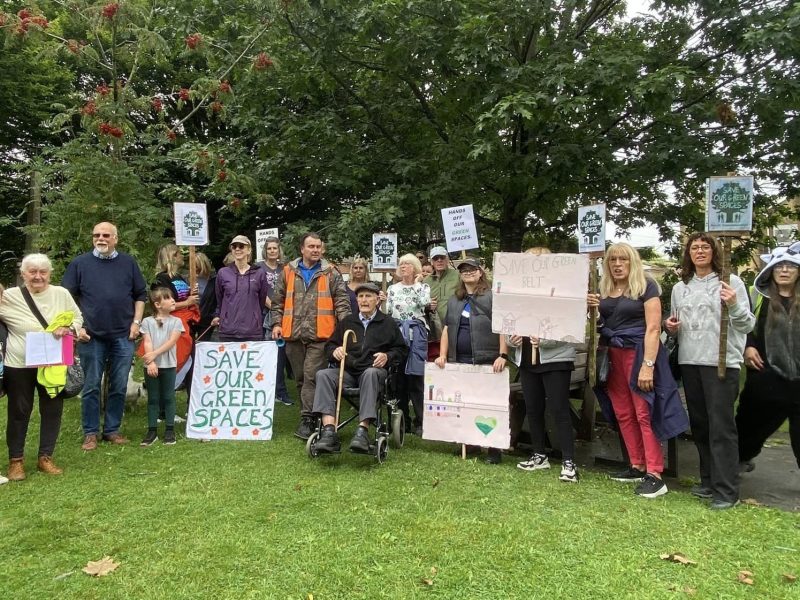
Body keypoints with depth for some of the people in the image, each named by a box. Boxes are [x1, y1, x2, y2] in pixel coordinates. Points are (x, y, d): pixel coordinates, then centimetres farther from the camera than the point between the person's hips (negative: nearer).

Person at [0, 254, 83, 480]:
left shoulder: (61, 294, -1)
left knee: (52, 410, 10)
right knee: (19, 412, 10)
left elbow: (78, 317, 3)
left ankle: (45, 457, 25)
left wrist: (68, 329, -15)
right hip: (19, 365, -2)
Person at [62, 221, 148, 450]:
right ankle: (90, 433, 15)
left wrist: (136, 322, 2)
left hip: (123, 336, 1)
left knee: (119, 387, 7)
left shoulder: (128, 263, 7)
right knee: (91, 387, 5)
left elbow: (141, 294, 11)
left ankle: (112, 430, 19)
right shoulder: (80, 263, 3)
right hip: (91, 337, -1)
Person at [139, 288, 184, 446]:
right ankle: (152, 430, 14)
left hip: (168, 365, 0)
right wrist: (150, 362, -16)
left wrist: (155, 354, -17)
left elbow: (171, 342, -8)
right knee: (153, 398, 8)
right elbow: (147, 343, -5)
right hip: (151, 366, 0)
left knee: (168, 398, 6)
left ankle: (169, 430, 13)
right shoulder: (147, 321, 2)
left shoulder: (176, 321, 2)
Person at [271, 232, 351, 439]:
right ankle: (310, 416, 24)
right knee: (300, 378, 11)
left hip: (319, 335, -3)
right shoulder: (288, 272, 11)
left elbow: (341, 302, 2)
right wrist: (277, 323, 5)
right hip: (294, 335, 3)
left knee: (312, 377, -10)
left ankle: (307, 420, -7)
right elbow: (278, 301, 15)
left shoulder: (331, 273, 5)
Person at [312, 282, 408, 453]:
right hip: (347, 371, 3)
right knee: (323, 375, -28)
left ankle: (363, 430, -48)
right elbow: (329, 346, 26)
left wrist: (387, 356, -3)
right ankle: (329, 431, -42)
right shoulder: (346, 322, 23)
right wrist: (335, 351, 2)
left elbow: (401, 350, 17)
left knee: (370, 373, -40)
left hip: (374, 371, -3)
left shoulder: (388, 323, 16)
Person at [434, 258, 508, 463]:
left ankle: (494, 448, 6)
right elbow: (447, 329, 17)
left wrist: (502, 355, -16)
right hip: (459, 361, 6)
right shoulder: (454, 300, 18)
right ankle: (471, 443, 21)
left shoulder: (492, 297, -1)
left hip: (486, 361, -5)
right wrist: (443, 355, 6)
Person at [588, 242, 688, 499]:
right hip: (613, 355, 7)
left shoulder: (646, 287, -7)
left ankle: (655, 475, -4)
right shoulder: (604, 290, 11)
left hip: (638, 352, -7)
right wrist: (592, 309, -2)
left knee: (644, 414, -8)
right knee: (624, 414, 9)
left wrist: (648, 364, -22)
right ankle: (637, 467, 20)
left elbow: (653, 328, -14)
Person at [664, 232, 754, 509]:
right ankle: (709, 480, 27)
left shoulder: (731, 282, -1)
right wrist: (670, 327, 0)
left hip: (722, 362, -5)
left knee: (721, 426, -5)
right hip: (689, 362, 5)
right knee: (699, 424, 13)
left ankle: (727, 490, 2)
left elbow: (748, 325, -5)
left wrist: (734, 305, -22)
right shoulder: (680, 287, 13)